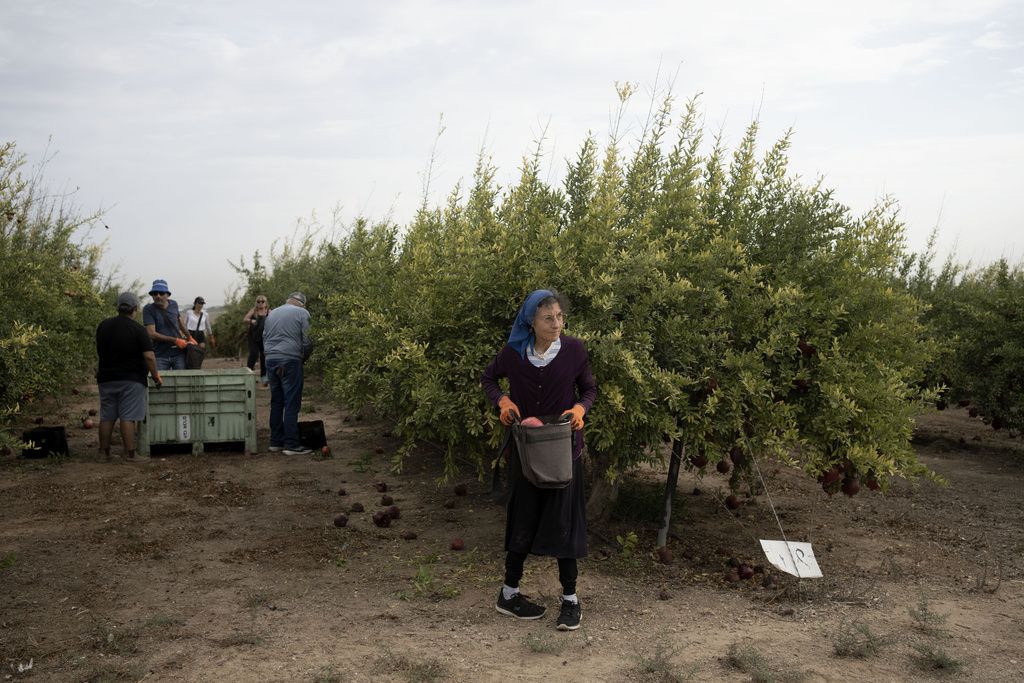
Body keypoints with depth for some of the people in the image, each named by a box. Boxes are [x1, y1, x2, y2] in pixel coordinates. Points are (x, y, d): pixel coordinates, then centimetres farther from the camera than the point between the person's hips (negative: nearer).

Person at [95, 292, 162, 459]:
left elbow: (99, 351, 18)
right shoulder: (138, 329, -11)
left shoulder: (103, 326, 7)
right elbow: (149, 356, -18)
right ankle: (130, 453, -6)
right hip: (132, 380, -5)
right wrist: (156, 376, -8)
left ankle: (104, 452, 17)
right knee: (128, 418, -6)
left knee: (106, 418, 11)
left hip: (106, 379, 5)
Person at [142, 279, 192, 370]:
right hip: (160, 355, -3)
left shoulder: (173, 304, 6)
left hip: (179, 353, 3)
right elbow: (152, 334, -14)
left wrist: (189, 337, 33)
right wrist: (175, 340, -14)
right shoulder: (148, 309, -7)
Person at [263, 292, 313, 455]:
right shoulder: (302, 313, -1)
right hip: (290, 361, -6)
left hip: (271, 361, 6)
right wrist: (303, 358, 10)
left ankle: (275, 442, 18)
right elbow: (307, 341, -5)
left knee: (276, 403, 13)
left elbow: (264, 338, 19)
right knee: (292, 404, -3)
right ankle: (291, 445, -4)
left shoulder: (271, 313, 17)